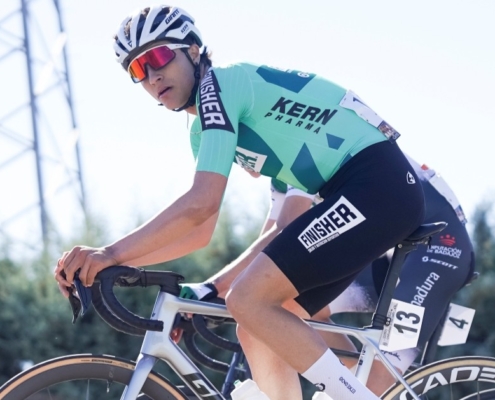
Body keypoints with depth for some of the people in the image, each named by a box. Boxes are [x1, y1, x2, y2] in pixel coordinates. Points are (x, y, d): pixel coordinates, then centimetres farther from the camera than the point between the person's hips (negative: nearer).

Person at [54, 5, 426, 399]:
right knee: (257, 331, 6)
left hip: (379, 185, -10)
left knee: (249, 300, -19)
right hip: (356, 195, 10)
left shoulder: (220, 84, -10)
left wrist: (112, 253, -22)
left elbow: (201, 203, -21)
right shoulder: (205, 129, 20)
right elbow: (200, 230, 20)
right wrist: (108, 263, 12)